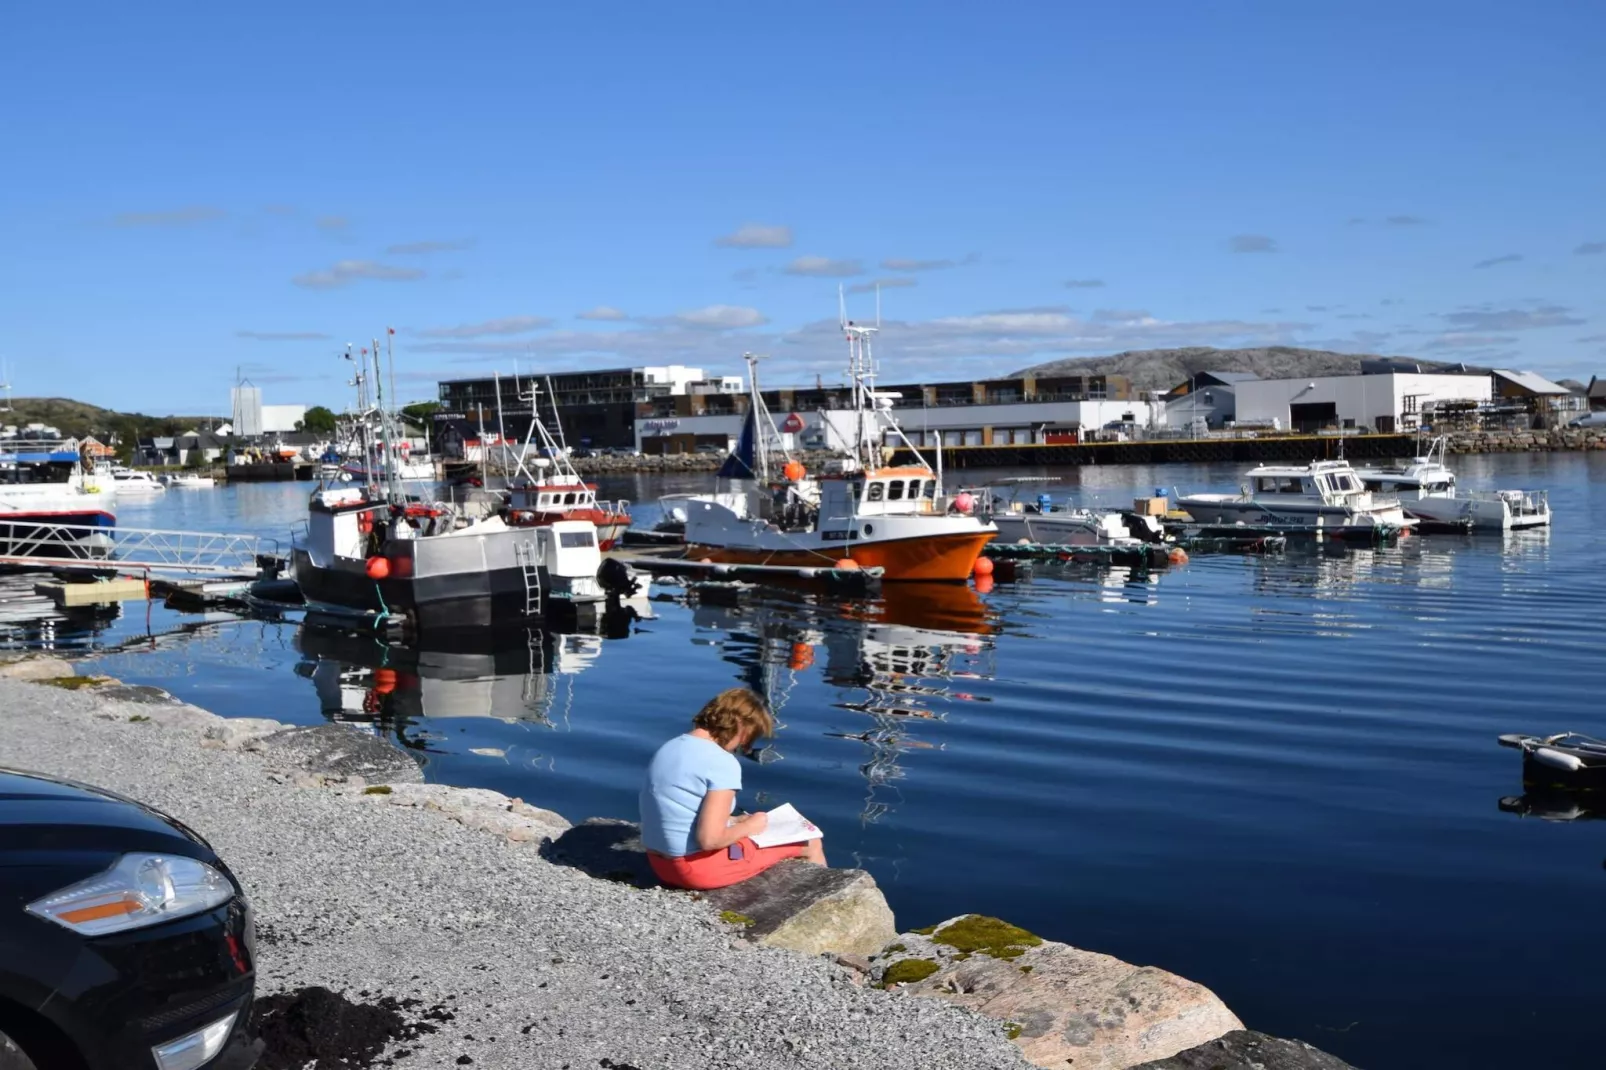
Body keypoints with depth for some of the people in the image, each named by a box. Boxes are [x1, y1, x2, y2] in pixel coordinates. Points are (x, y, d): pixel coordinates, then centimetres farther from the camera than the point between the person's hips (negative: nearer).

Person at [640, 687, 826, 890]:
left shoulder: (668, 749, 5)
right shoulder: (723, 763, -20)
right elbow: (710, 839, -25)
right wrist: (749, 826, -7)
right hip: (699, 867, -8)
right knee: (810, 843, 9)